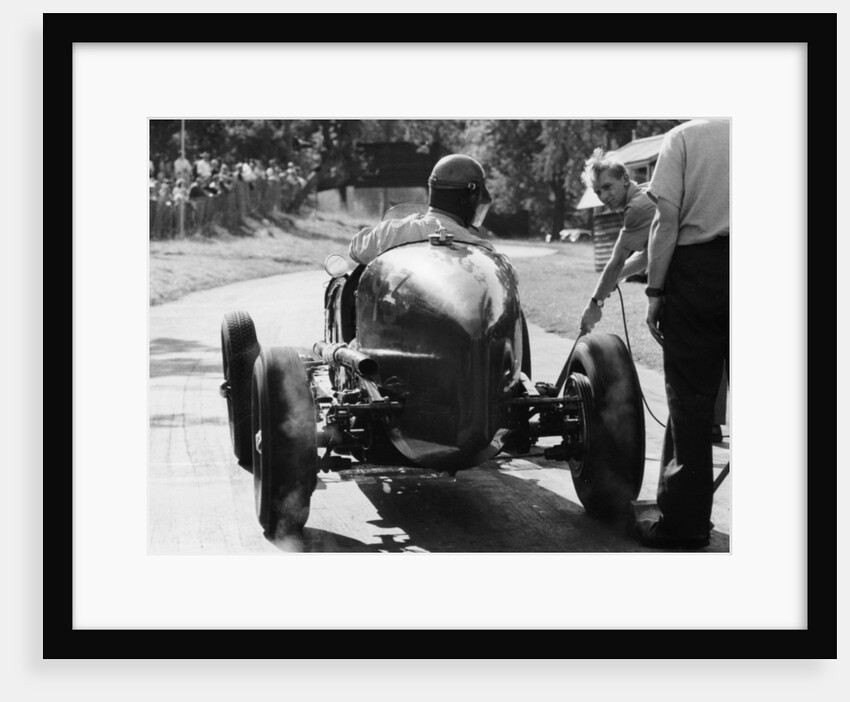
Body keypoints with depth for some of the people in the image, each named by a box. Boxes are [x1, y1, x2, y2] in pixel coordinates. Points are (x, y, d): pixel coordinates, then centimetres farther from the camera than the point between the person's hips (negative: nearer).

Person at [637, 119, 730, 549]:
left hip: (697, 268, -3)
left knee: (689, 401, 4)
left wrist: (655, 291, -3)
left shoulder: (683, 137, 1)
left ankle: (684, 521, 7)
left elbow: (667, 219, -7)